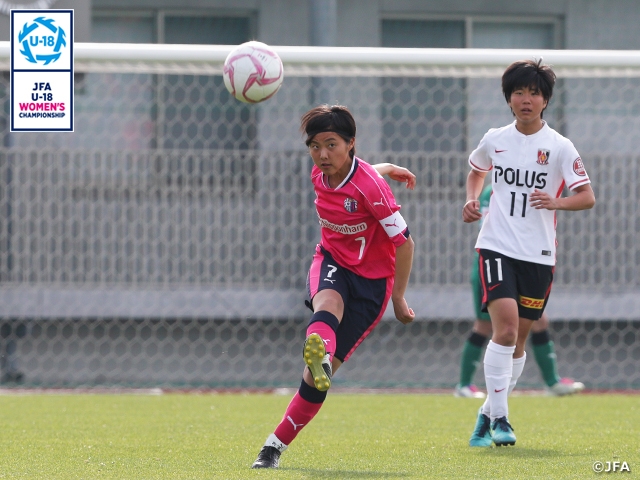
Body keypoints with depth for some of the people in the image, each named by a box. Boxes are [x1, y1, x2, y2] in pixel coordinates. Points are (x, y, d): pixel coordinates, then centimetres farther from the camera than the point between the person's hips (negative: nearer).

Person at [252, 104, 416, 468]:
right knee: (328, 302, -37)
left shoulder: (369, 185, -21)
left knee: (320, 375, -11)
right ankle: (319, 353, -69)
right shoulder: (320, 176, -3)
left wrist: (398, 298, -11)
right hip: (332, 262, 4)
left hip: (371, 279, -4)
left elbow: (404, 240, -15)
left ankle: (277, 445, -6)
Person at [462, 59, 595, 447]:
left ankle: (488, 415, 25)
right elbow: (476, 170, 28)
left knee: (518, 339, 7)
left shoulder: (559, 147, -2)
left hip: (538, 254, 1)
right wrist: (472, 199, 8)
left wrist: (556, 201, -24)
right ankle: (500, 418, -17)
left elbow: (588, 197, -5)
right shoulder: (494, 140, 6)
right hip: (497, 247, -1)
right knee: (505, 325, -20)